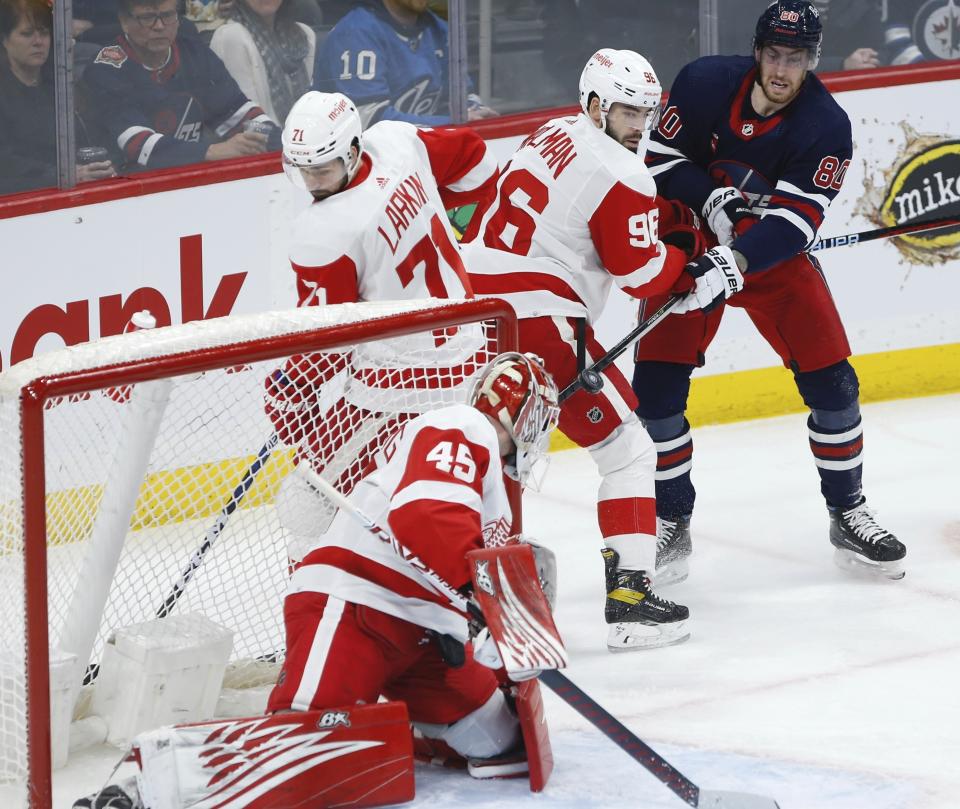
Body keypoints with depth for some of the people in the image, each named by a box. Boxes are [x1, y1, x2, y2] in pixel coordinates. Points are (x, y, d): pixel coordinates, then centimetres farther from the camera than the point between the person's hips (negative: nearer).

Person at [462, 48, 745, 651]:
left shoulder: (554, 136, 17)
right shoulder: (618, 173, -11)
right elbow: (641, 272, -7)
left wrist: (694, 214, 15)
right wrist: (699, 271, 9)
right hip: (537, 316, -9)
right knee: (626, 447, -2)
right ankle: (630, 595, -9)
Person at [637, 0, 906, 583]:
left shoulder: (827, 126, -19)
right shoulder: (704, 84, -17)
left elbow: (796, 220, -25)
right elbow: (662, 159, -7)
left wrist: (739, 260, -39)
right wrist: (711, 198, -24)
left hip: (777, 255, 0)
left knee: (830, 380, -6)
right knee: (657, 384, -10)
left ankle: (848, 514, 13)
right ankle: (671, 524, 6)